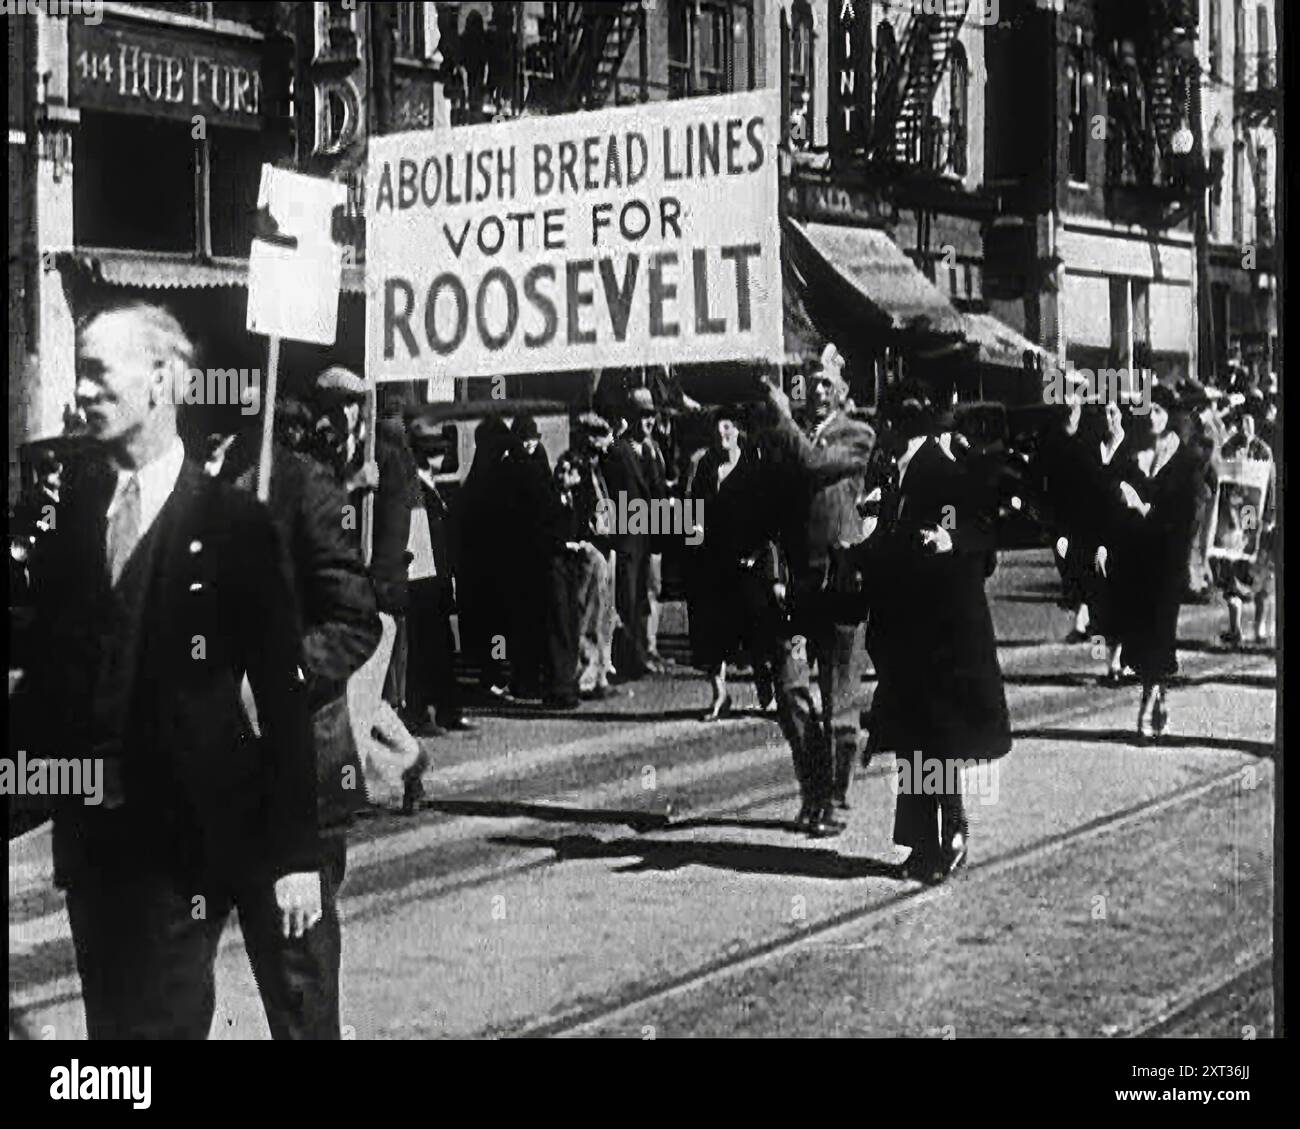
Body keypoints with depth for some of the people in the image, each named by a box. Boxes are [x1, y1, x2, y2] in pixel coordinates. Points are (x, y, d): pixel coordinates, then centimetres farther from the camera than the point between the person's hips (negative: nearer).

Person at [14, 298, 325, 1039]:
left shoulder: (234, 523, -7)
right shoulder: (69, 518, 7)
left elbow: (285, 696, -8)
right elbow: (51, 669, 14)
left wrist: (296, 851, -11)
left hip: (210, 834, -5)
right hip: (103, 843, 5)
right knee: (124, 1023, 11)